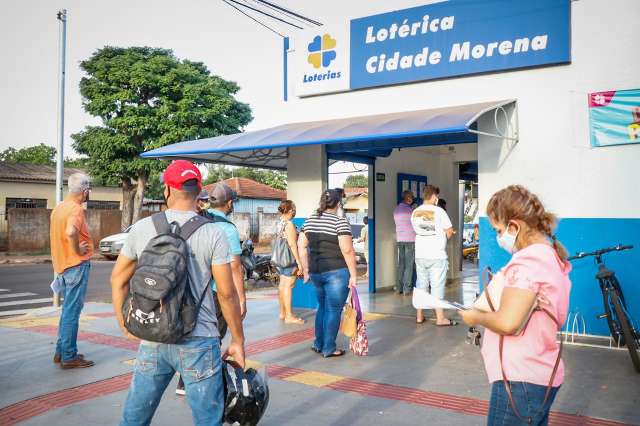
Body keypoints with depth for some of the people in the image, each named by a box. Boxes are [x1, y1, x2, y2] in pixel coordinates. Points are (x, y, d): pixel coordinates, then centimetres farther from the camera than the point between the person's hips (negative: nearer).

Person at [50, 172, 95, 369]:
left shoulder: (59, 207, 13)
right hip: (77, 265, -9)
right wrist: (77, 250, -20)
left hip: (63, 264, 9)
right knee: (72, 311, -4)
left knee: (68, 310, 18)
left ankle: (61, 351, 25)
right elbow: (71, 232, -35)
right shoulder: (76, 209, -17)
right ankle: (69, 357, 2)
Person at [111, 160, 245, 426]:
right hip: (198, 343, -3)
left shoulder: (141, 228, 0)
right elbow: (227, 293, -9)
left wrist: (125, 325, 18)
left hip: (152, 340, 3)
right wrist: (238, 341, 1)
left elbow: (118, 279, 8)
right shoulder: (213, 234, -9)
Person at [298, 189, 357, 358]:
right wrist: (353, 274, -11)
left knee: (322, 307, 21)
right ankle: (329, 349, 11)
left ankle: (318, 344, 27)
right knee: (334, 310, 4)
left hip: (316, 272, 6)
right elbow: (347, 250, -17)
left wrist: (306, 270, 14)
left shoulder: (310, 220, 7)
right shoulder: (340, 222, -11)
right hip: (336, 272, -6)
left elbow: (301, 246, 9)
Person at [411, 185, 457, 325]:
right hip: (437, 256, -5)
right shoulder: (438, 211, -10)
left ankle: (419, 315, 18)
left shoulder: (415, 212, 5)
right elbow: (449, 231, -8)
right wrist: (444, 238, 12)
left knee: (421, 284, 12)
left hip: (420, 255, 5)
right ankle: (440, 318, 4)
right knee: (437, 286, 0)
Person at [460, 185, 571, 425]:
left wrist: (476, 317, -9)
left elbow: (507, 322, -28)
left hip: (521, 380, -10)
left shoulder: (528, 260, -20)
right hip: (543, 376, 10)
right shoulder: (552, 255, 11)